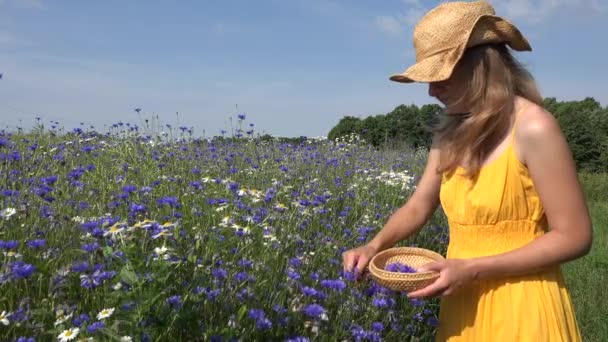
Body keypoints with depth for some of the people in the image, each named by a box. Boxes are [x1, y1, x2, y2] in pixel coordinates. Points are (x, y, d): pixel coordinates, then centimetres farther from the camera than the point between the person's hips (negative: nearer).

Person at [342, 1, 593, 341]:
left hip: (520, 307, -6)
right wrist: (375, 245, -10)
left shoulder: (534, 128, -18)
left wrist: (472, 269, -22)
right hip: (464, 303, 6)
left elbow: (575, 237, -17)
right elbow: (418, 207, 8)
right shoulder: (452, 132, 2)